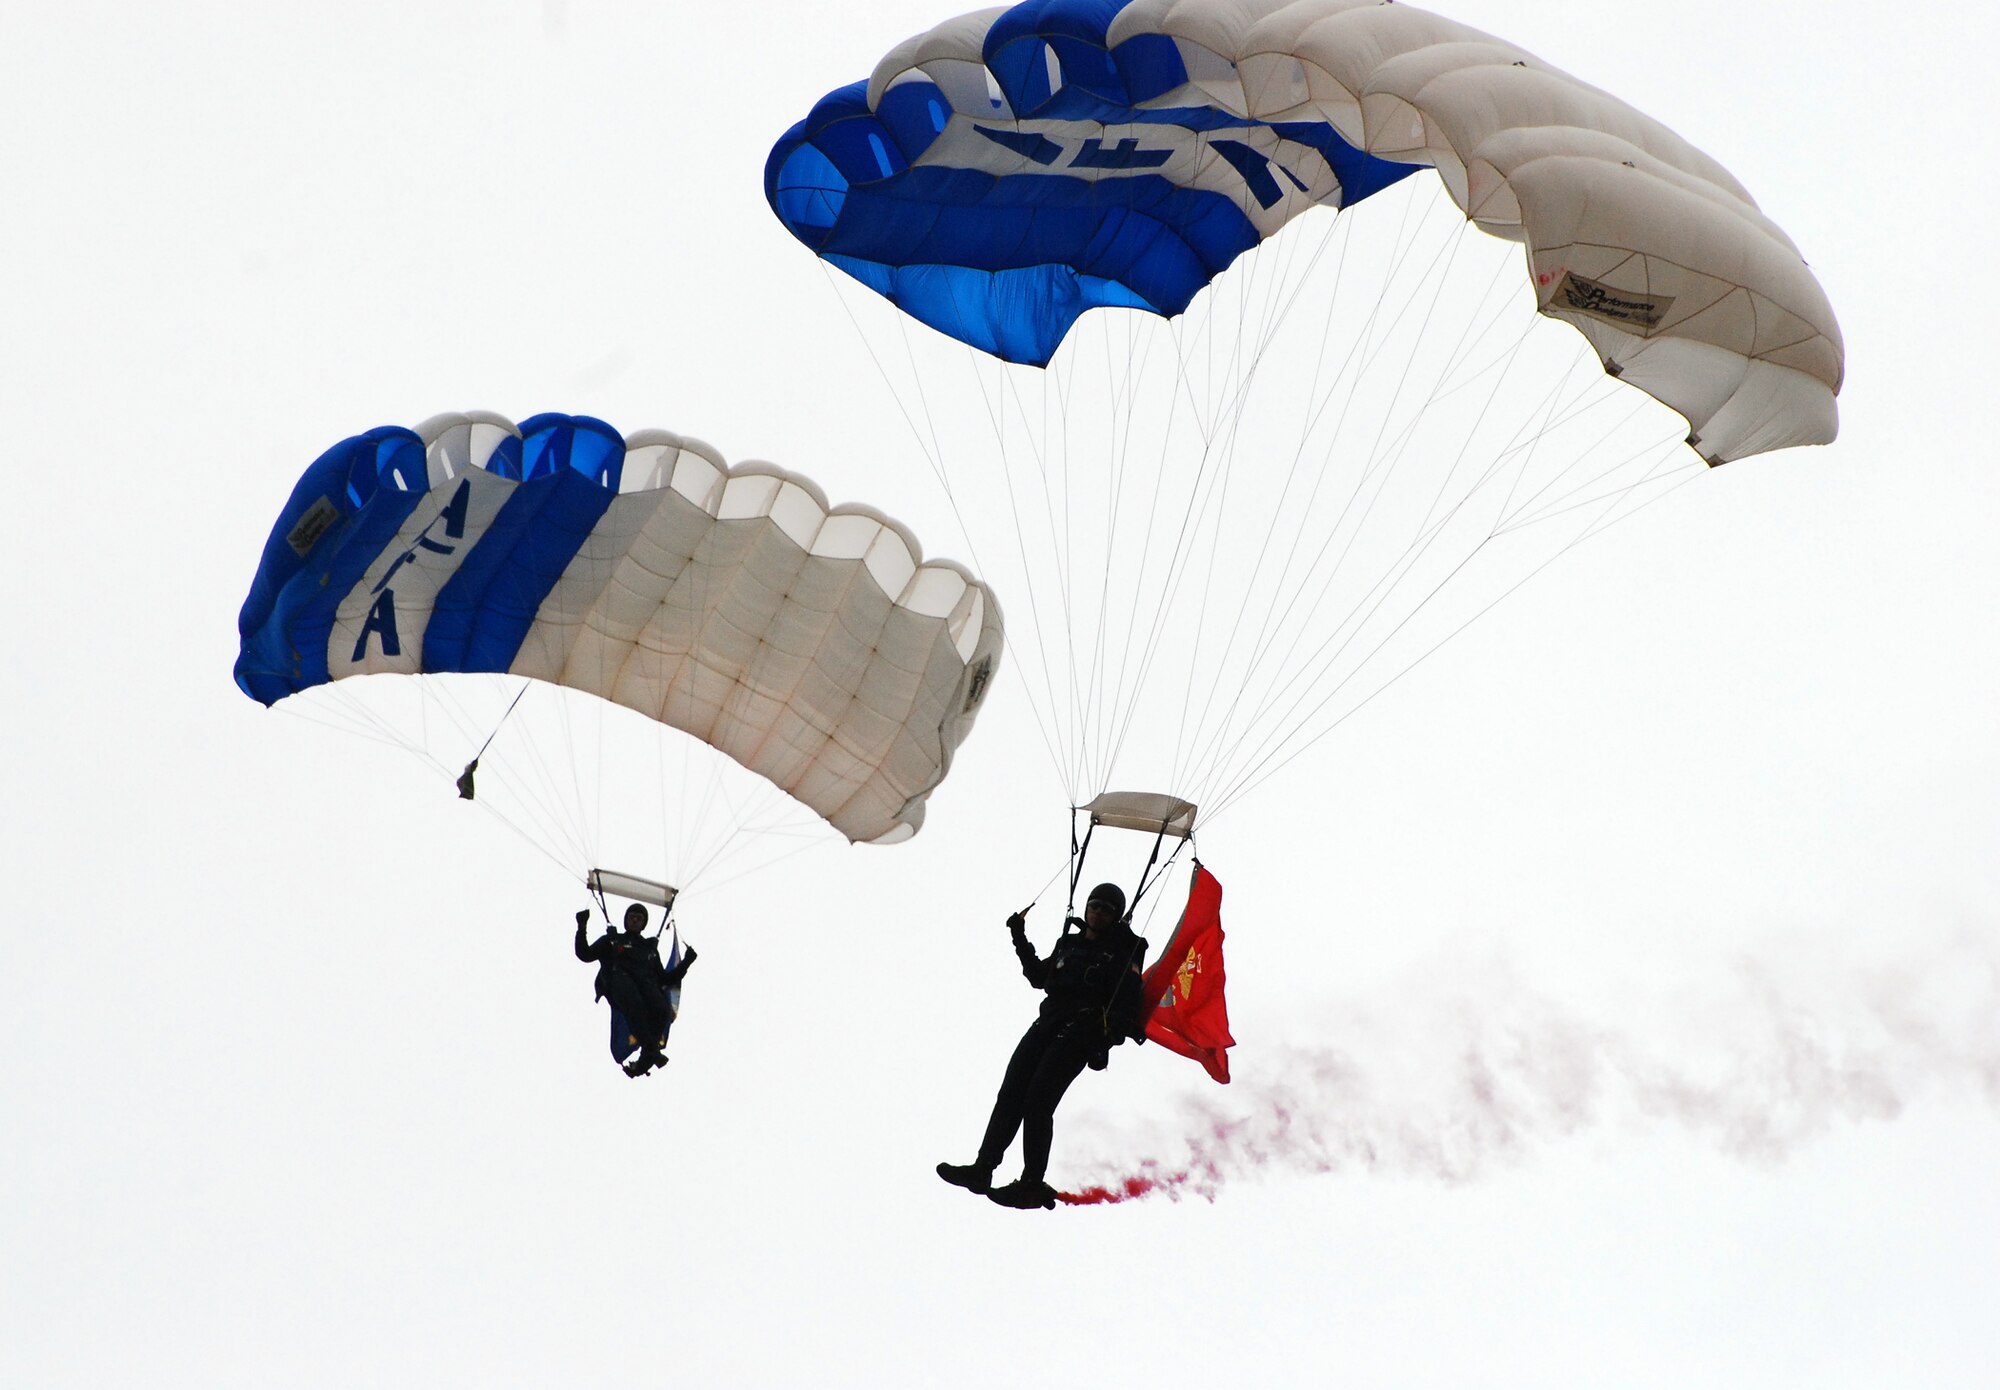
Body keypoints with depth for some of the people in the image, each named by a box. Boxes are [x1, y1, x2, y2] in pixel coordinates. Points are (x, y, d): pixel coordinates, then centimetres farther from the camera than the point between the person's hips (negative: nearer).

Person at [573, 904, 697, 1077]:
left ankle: (645, 1058, -35)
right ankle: (651, 1050, -51)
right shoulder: (612, 940, 30)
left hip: (646, 983, 3)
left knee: (662, 1010, -33)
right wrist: (582, 928, 8)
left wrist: (685, 964, 20)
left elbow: (663, 978, 31)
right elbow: (584, 954, 19)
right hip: (619, 980, -3)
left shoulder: (650, 947, 36)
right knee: (634, 1003, -41)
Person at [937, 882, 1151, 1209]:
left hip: (1082, 1035, -6)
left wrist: (1108, 1039, -23)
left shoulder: (1122, 954, 1)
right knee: (1011, 1093, -5)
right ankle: (982, 1169, -5)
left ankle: (1032, 1184, -13)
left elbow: (1130, 1006, -8)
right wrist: (1021, 942, 23)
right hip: (1047, 1024, 6)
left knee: (1037, 1102, -16)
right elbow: (1040, 977, 33)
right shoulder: (1070, 942, 20)